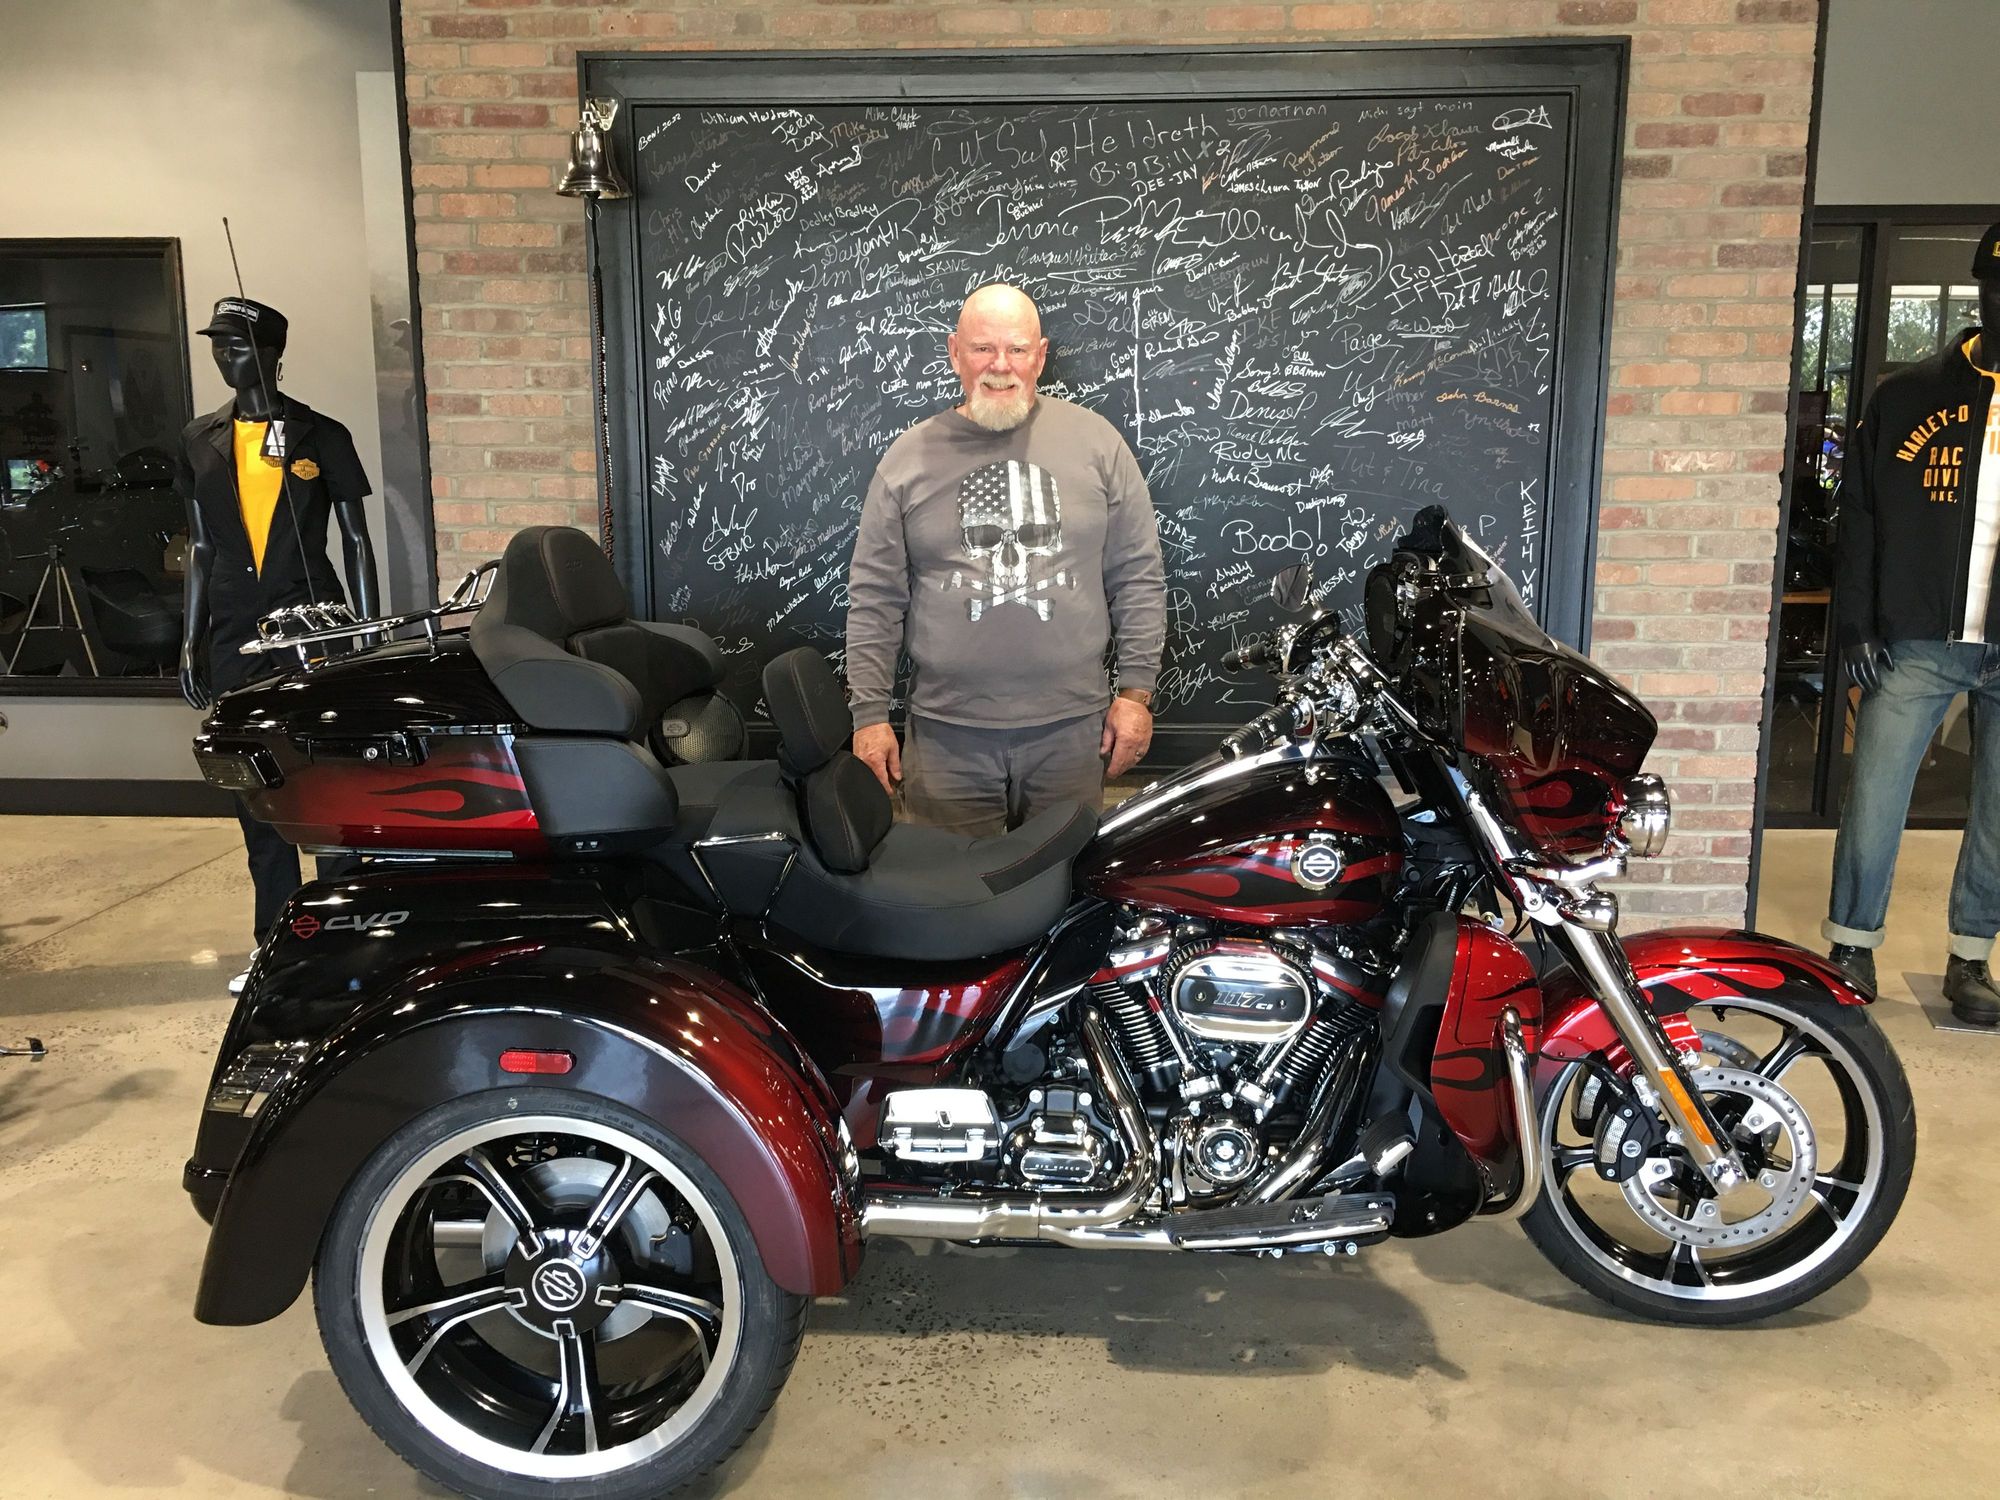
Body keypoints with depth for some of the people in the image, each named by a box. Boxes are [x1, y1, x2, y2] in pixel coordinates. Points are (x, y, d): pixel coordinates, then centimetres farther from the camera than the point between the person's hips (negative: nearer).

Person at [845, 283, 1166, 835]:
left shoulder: (1096, 442, 3)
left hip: (1071, 728, 0)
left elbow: (1139, 578, 4)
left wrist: (1135, 692, 1)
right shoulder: (910, 456, 3)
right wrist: (869, 715, 0)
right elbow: (874, 597, 3)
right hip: (946, 733, 0)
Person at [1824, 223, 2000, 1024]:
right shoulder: (1909, 395, 5)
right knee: (1873, 801, -1)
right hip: (1917, 642, -1)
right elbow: (1860, 515, 4)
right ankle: (1851, 951, 12)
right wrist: (1855, 624, -3)